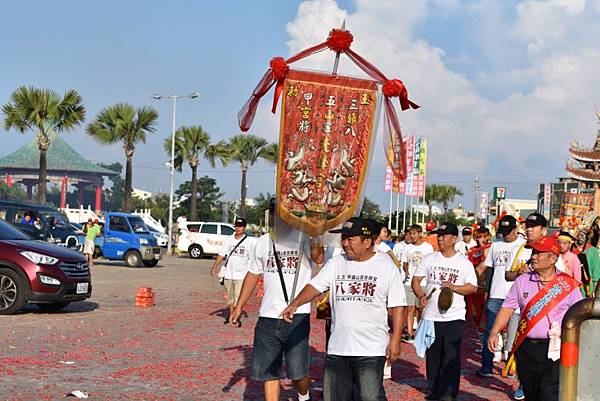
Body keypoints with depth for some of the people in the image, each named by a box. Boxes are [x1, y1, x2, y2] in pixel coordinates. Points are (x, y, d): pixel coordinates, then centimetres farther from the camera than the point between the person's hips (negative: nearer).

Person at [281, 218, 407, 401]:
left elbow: (397, 305, -1)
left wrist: (395, 340, -7)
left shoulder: (386, 266, -1)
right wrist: (295, 303, -20)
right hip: (337, 347, 4)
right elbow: (315, 286, -2)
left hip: (372, 349, -4)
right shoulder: (335, 263, 7)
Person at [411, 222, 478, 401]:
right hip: (431, 316, 3)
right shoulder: (429, 259, 7)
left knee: (451, 356, -7)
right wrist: (421, 295, -14)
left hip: (454, 317, -3)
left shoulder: (464, 263, 2)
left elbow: (473, 287, 1)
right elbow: (416, 280, 6)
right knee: (432, 354, 9)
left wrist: (454, 287, -16)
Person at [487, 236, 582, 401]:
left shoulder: (568, 284, -1)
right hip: (526, 348, 3)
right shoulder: (522, 281, 6)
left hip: (555, 350, -3)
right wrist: (494, 332, -9)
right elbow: (507, 308, 5)